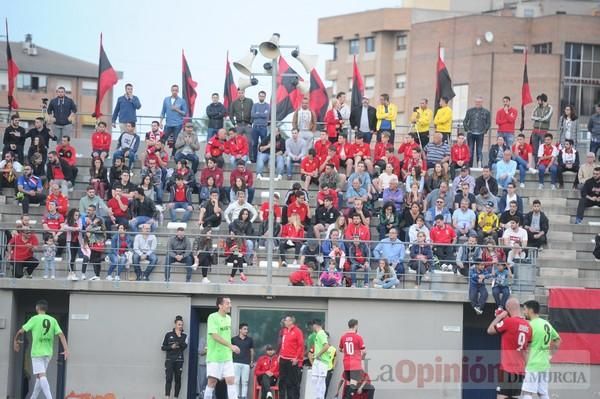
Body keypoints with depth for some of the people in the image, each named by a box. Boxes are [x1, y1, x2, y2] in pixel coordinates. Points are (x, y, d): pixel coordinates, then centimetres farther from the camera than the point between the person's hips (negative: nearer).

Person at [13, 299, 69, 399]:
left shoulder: (35, 319, -6)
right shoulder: (53, 320, 6)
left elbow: (21, 331, -4)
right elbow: (61, 335, -2)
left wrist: (16, 340, 15)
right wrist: (66, 350, -5)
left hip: (37, 352, -5)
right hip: (48, 352, 5)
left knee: (42, 376, -13)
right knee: (39, 376, 17)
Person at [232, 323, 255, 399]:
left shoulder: (249, 339, 9)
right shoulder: (234, 339, 4)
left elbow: (252, 351, 15)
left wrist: (252, 361, 11)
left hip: (246, 363, 1)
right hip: (236, 363, -1)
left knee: (245, 382, -1)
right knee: (236, 381, -1)